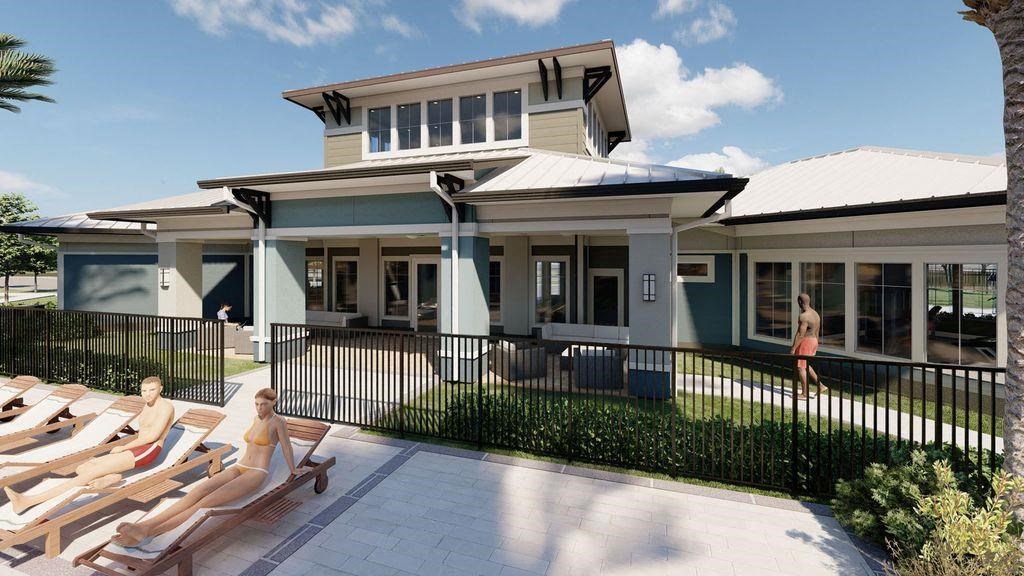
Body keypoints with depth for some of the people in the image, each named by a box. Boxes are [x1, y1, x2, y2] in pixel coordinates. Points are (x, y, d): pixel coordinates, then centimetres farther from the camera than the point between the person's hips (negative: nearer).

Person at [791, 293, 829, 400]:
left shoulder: (804, 316, -21)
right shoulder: (815, 314, 10)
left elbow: (800, 334, -23)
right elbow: (816, 332, 17)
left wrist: (793, 348, -19)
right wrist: (815, 346, 25)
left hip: (805, 342, -10)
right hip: (813, 341, 10)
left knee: (800, 367, -1)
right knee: (805, 365, 22)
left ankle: (804, 394, 6)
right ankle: (821, 386, 20)